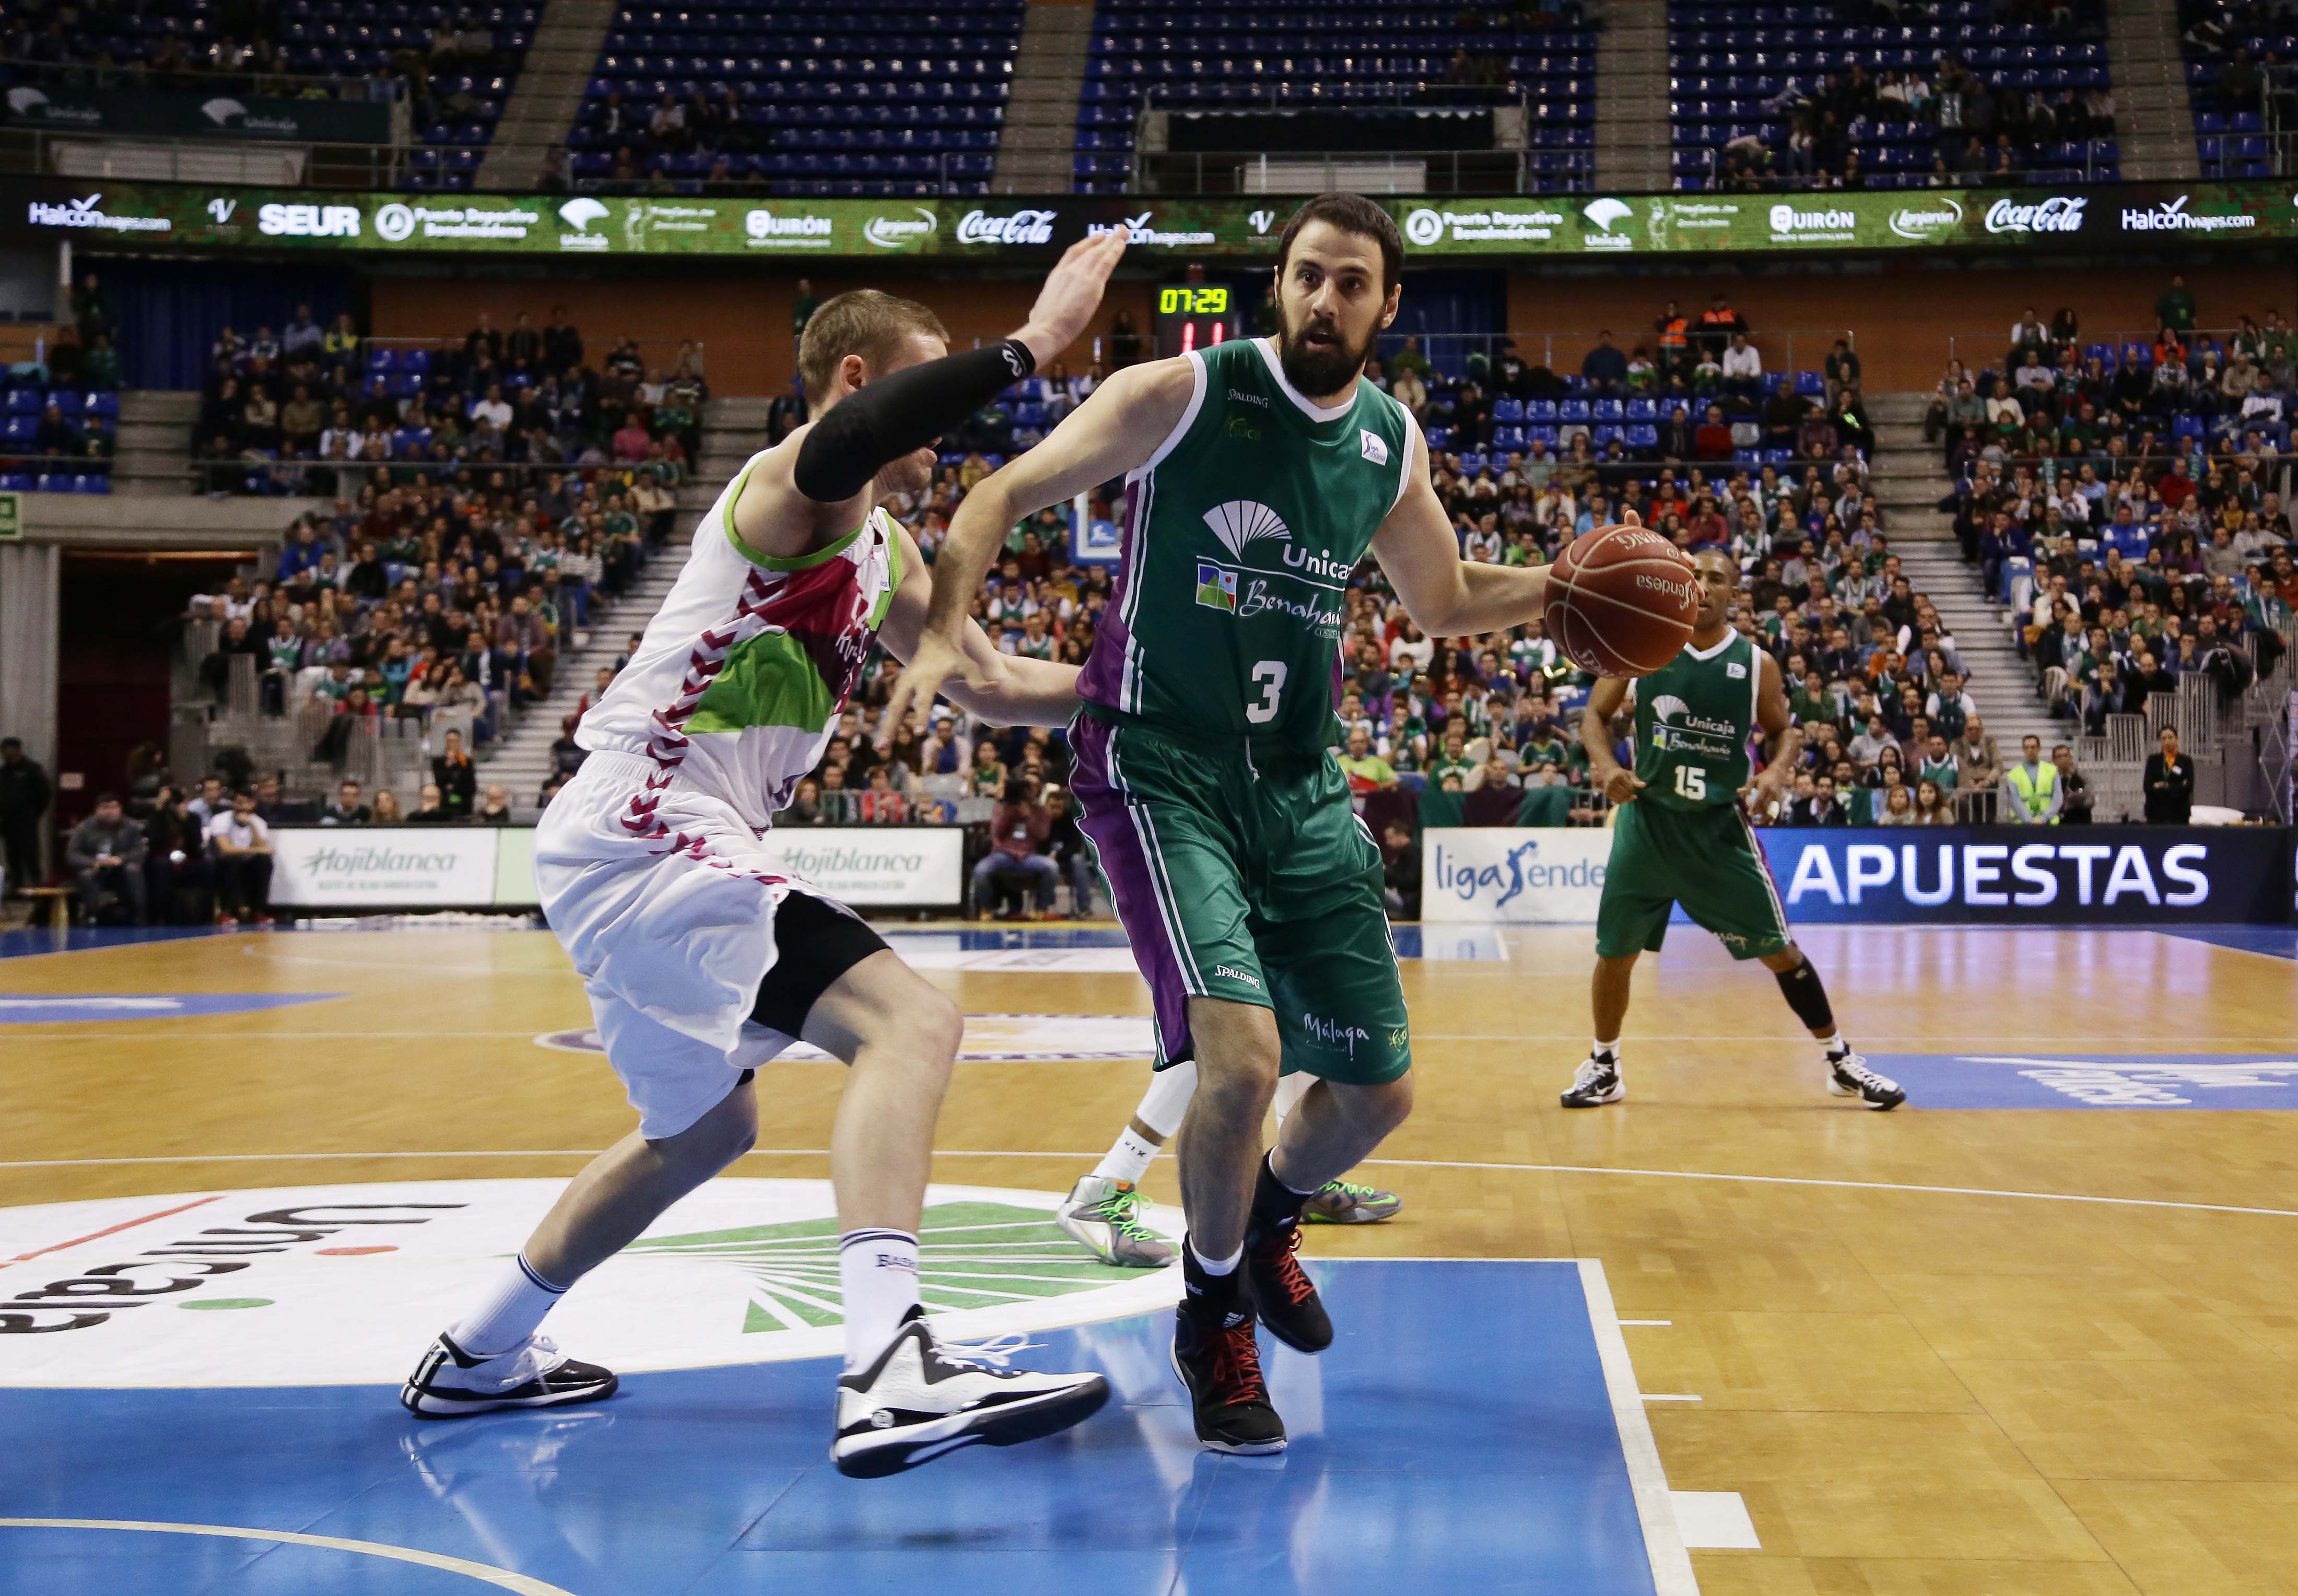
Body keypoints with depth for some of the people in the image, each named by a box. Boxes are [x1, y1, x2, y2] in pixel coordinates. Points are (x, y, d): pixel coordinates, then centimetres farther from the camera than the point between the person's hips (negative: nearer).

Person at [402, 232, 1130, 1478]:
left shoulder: (881, 550, 20)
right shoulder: (800, 488, -10)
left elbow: (991, 685, 30)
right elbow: (843, 442, -37)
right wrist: (1029, 345, -36)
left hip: (637, 851, 11)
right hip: (645, 831, -11)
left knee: (705, 1127, 27)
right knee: (910, 1021, -24)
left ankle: (479, 1355, 39)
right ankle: (889, 1370, -38)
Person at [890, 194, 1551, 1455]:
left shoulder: (1391, 445, 7)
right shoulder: (1183, 394, -9)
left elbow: (1444, 603, 23)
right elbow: (1003, 498, -8)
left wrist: (1568, 584, 7)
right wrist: (942, 632, -24)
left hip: (1301, 786, 6)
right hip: (1161, 770, -6)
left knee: (1376, 1088, 7)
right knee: (1242, 1053, -23)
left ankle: (1268, 1217, 42)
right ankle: (1214, 1315, 4)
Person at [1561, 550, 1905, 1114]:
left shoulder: (1756, 663, -2)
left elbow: (1786, 729, 10)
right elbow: (1595, 714, 5)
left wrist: (1778, 770, -12)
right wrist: (1604, 764, -14)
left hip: (1720, 824, -1)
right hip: (1647, 818, 1)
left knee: (1778, 948, 0)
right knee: (1616, 951, 4)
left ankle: (1843, 1062, 14)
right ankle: (1603, 1067, 25)